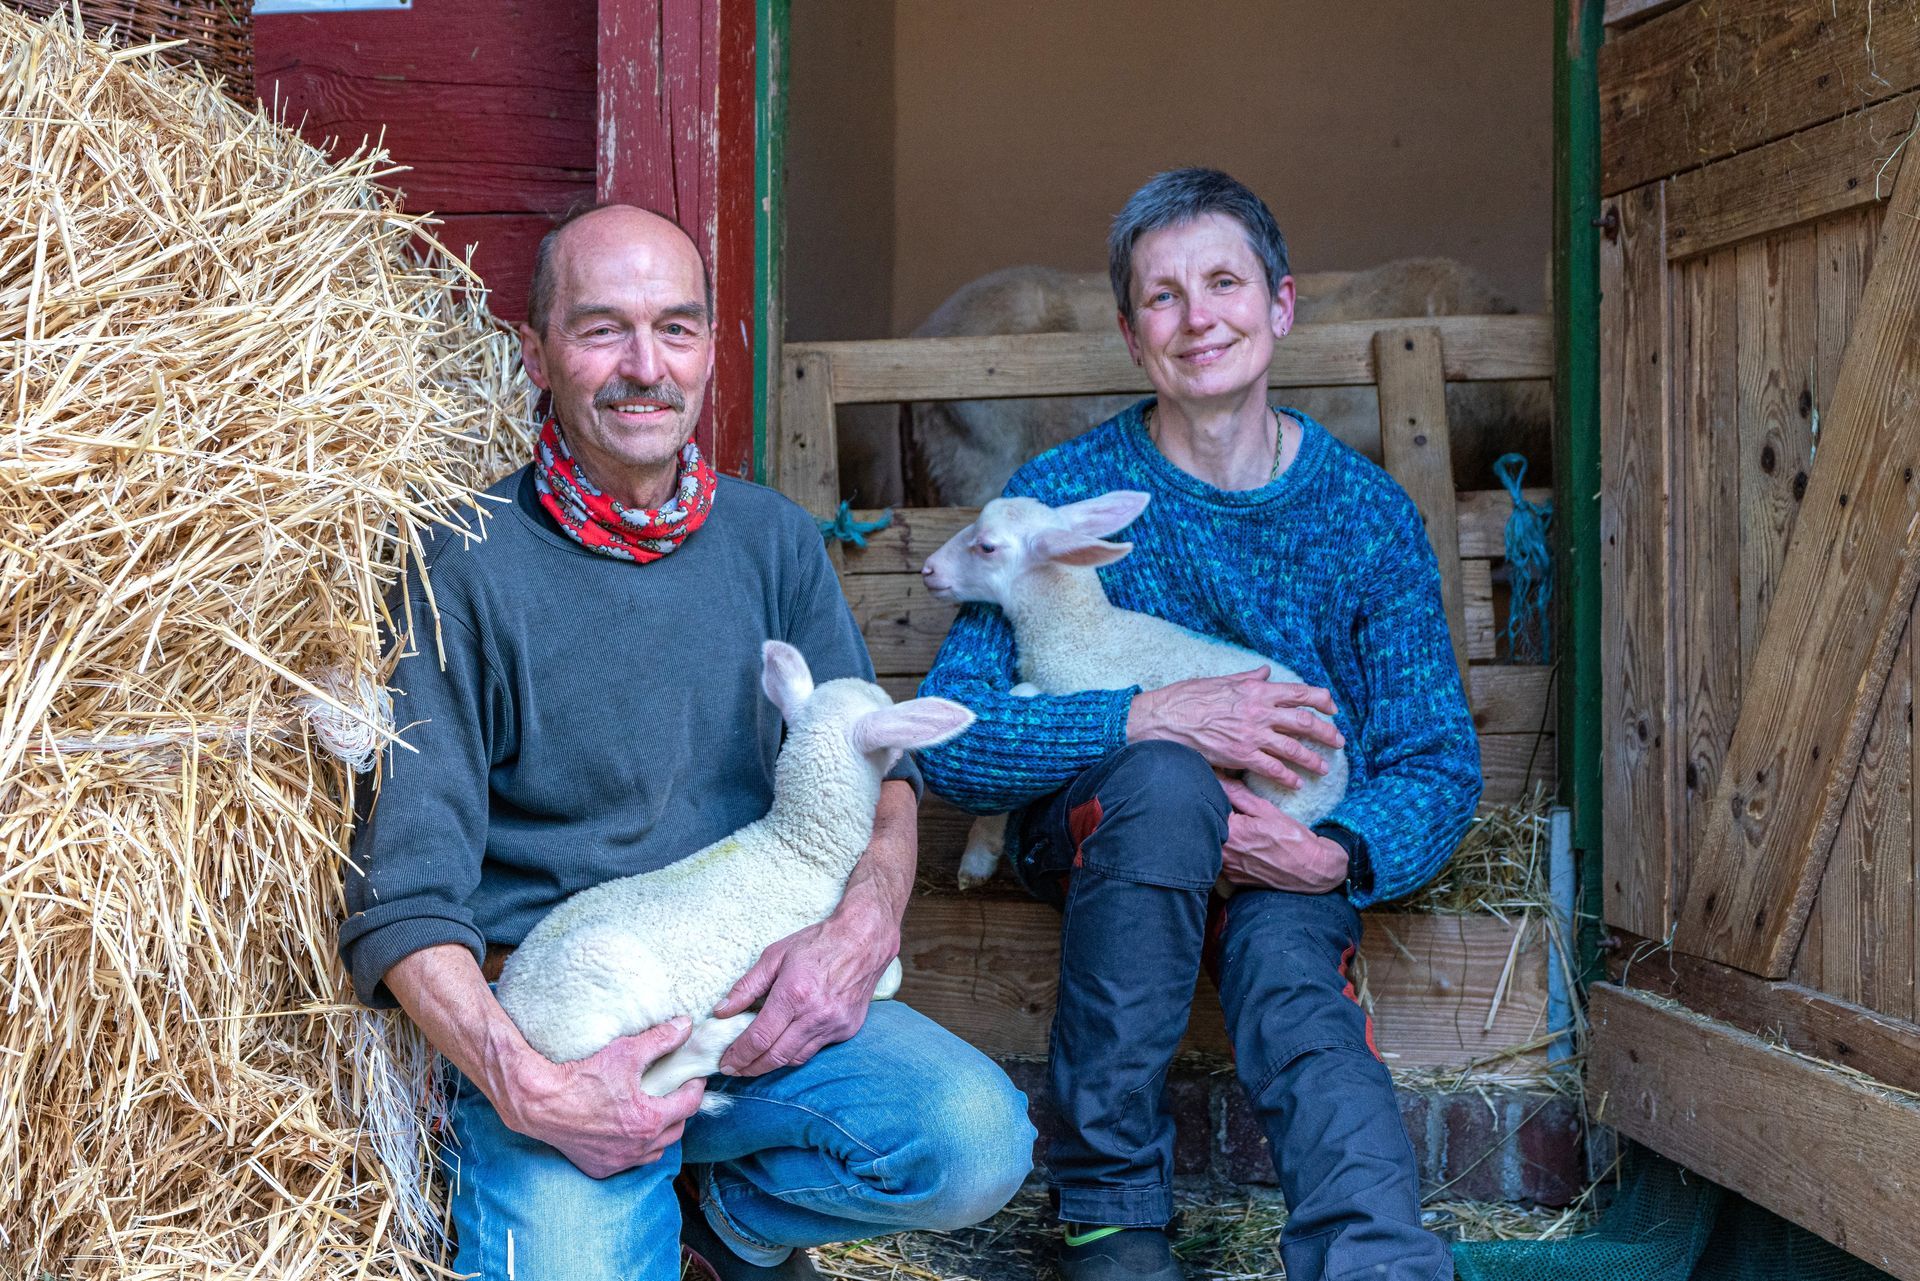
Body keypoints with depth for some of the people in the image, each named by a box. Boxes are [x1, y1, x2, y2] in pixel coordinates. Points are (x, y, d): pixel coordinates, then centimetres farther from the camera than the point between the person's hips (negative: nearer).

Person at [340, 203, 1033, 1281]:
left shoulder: (773, 539, 8)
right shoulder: (468, 567, -7)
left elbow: (875, 765, 10)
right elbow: (404, 894, -11)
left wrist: (865, 923, -12)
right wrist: (527, 1088, -25)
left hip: (753, 999, 4)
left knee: (977, 1142, -22)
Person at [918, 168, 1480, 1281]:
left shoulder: (1367, 514, -1)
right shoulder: (1062, 496, -6)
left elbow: (1441, 763, -2)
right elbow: (949, 740, -15)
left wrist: (1338, 854, -24)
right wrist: (1151, 718, -30)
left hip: (1288, 859, 1)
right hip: (1100, 842, -1)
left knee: (1289, 962, -34)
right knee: (1167, 779, -36)